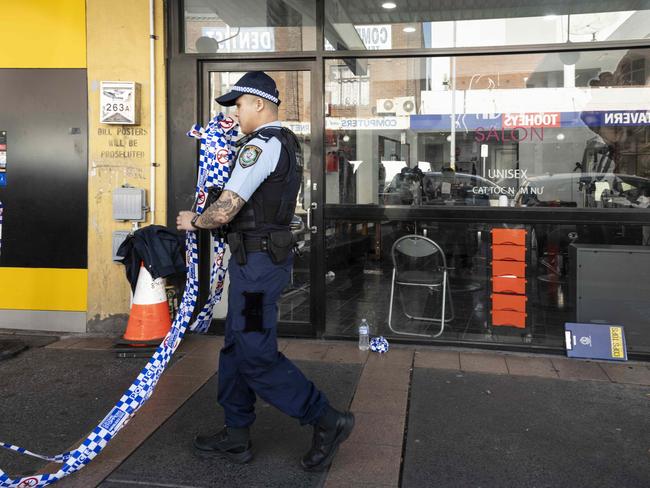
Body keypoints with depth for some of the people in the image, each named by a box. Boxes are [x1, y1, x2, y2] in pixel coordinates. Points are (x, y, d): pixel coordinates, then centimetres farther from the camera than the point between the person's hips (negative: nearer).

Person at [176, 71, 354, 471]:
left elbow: (225, 211, -20)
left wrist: (193, 221, -1)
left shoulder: (261, 146, -16)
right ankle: (236, 437, 26)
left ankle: (327, 420, 4)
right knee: (237, 347, 15)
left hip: (257, 259, -10)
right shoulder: (289, 143, 15)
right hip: (273, 254, 10)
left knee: (257, 356, -4)